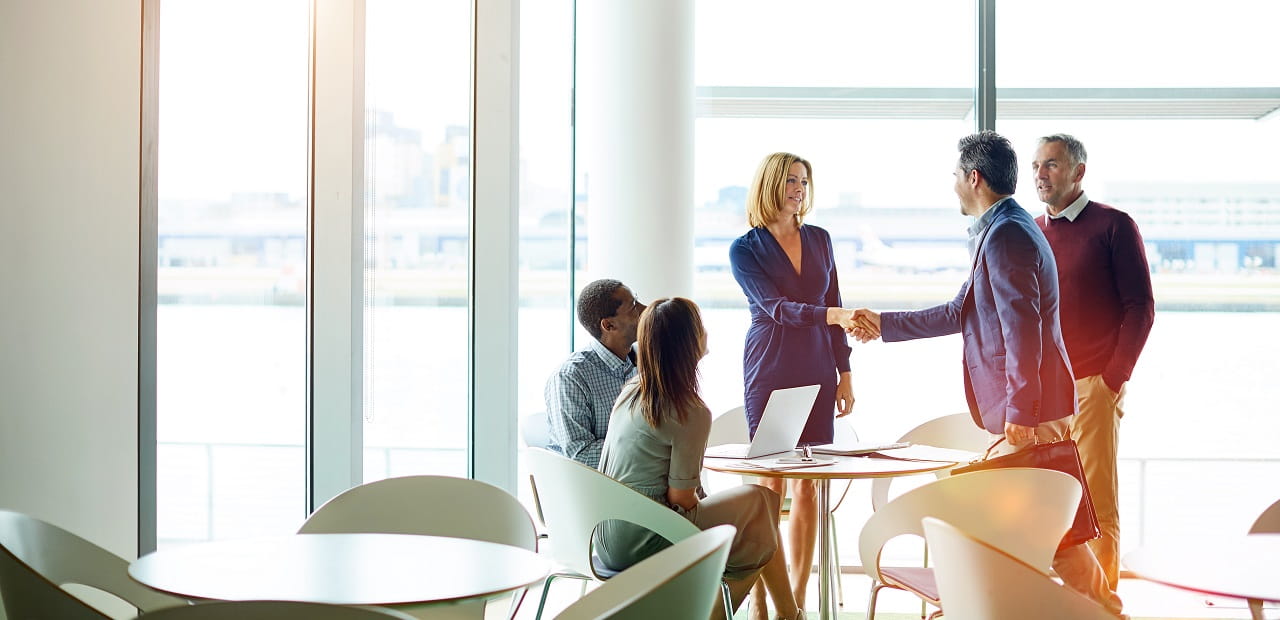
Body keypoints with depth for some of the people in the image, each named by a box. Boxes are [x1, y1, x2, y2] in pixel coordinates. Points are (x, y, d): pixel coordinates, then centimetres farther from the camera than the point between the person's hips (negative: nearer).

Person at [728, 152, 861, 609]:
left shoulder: (819, 240, 11)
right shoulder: (745, 250, -3)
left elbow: (834, 305, 14)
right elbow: (777, 308, -15)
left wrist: (844, 371, 10)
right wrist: (833, 315, -30)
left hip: (816, 377, 4)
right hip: (770, 377, -4)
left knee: (808, 487, 4)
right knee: (772, 486, -4)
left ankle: (797, 599, 10)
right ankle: (761, 601, 2)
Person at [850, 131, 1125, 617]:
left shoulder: (1006, 235, -15)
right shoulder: (1003, 231, 19)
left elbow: (1022, 328, -22)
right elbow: (960, 313, 26)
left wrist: (1019, 413, -23)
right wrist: (884, 325, 30)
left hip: (1030, 415, -10)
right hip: (1019, 412, 10)